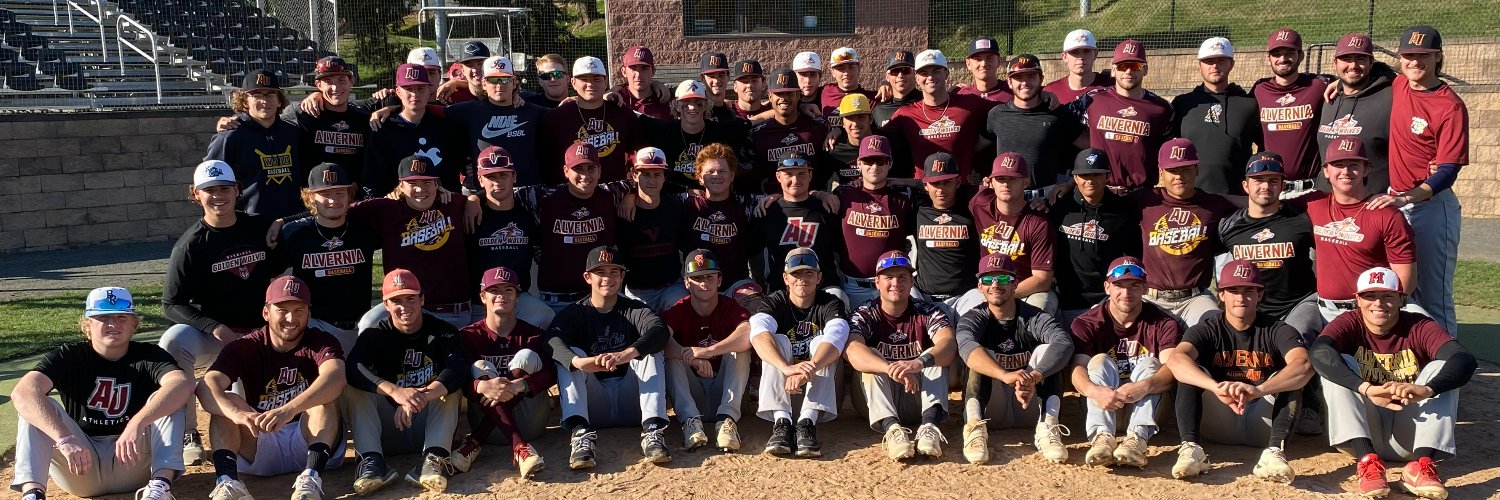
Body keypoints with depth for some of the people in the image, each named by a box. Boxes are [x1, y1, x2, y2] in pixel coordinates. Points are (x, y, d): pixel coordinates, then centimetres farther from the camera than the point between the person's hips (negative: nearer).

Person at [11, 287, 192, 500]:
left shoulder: (147, 356, -3)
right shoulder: (69, 356, -2)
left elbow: (184, 383, -26)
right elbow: (22, 392, -22)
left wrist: (137, 424, -41)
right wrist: (65, 439, -39)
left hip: (133, 463, -1)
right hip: (80, 472, 1)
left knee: (167, 399, -20)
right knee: (36, 407, -17)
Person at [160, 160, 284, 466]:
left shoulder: (263, 229, 2)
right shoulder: (190, 245, -8)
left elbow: (281, 272, 13)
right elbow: (171, 305, -11)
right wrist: (215, 328, -25)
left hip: (260, 334, 3)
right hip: (212, 337, -3)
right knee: (174, 341, -33)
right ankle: (188, 435, -24)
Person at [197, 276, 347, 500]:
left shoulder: (321, 342, -6)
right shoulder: (245, 348, -1)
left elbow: (335, 377, -30)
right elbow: (207, 385, -20)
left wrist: (289, 410, -47)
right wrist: (237, 414, -43)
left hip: (312, 442, -2)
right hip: (259, 446, 2)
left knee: (325, 397, -26)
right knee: (226, 401, -18)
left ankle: (312, 476, -45)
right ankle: (226, 480, -41)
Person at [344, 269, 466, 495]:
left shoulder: (442, 332, -3)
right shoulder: (374, 335, -1)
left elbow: (459, 370, -24)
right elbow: (353, 368, -24)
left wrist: (421, 396, -43)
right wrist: (395, 391, -43)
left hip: (429, 424, -1)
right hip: (387, 428, 1)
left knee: (449, 387, -24)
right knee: (353, 389, -20)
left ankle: (434, 459, -40)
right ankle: (371, 460, -36)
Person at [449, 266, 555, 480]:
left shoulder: (532, 334, 2)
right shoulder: (468, 336, 2)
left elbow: (551, 374, -15)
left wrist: (518, 385, -37)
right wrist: (482, 386, -38)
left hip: (529, 422, 0)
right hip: (491, 427, 0)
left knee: (527, 356, -20)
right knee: (480, 367, -21)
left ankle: (474, 443, -29)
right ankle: (519, 447, -39)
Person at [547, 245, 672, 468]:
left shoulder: (634, 309, 5)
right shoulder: (573, 313, 6)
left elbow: (660, 331, -19)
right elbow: (552, 339, -18)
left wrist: (626, 354, -40)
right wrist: (578, 361, -42)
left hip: (631, 405, 0)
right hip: (593, 407, 0)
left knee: (650, 352, -20)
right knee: (569, 356, -20)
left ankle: (653, 429, -36)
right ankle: (580, 432, -39)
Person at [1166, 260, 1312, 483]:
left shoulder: (1277, 331, -1)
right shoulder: (1207, 330, 0)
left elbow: (1304, 365, -24)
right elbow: (1176, 360, -23)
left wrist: (1258, 390, -42)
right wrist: (1218, 388, -42)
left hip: (1263, 423, 0)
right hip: (1217, 426, 0)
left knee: (1289, 377, -22)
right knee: (1190, 372, -20)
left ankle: (1275, 451, -41)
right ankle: (1190, 447, -39)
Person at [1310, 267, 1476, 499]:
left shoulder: (1420, 327, -5)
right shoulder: (1349, 323, -6)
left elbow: (1465, 360, -24)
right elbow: (1320, 353, -30)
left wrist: (1426, 389, -43)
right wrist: (1367, 389, -43)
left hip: (1409, 436, 1)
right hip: (1363, 431, 0)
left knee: (1441, 368, -17)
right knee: (1339, 367, -20)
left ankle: (1421, 464, -32)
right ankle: (1367, 460, -33)